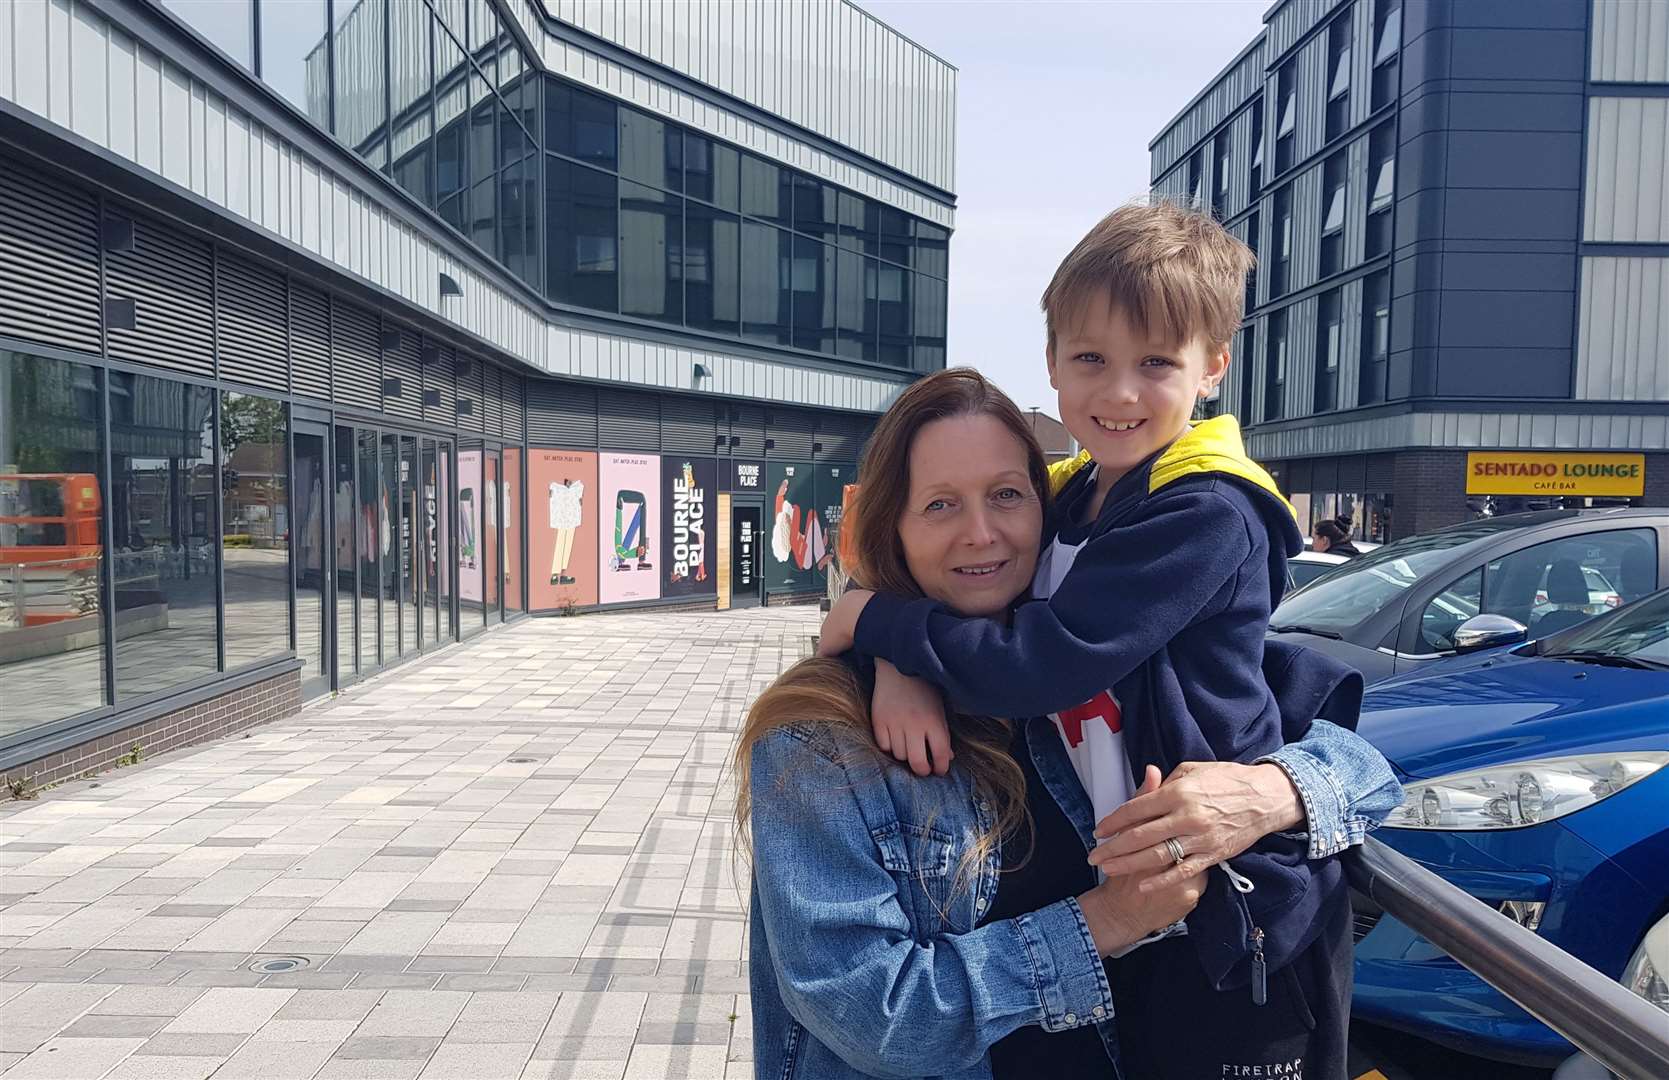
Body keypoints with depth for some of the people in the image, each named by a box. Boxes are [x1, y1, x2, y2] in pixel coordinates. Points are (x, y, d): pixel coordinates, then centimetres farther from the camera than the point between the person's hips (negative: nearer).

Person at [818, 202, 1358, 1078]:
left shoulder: (1208, 514, -22)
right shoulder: (1065, 504, 3)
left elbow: (1036, 665, -29)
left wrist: (875, 618, -17)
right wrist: (900, 663, -16)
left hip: (1236, 928, -7)